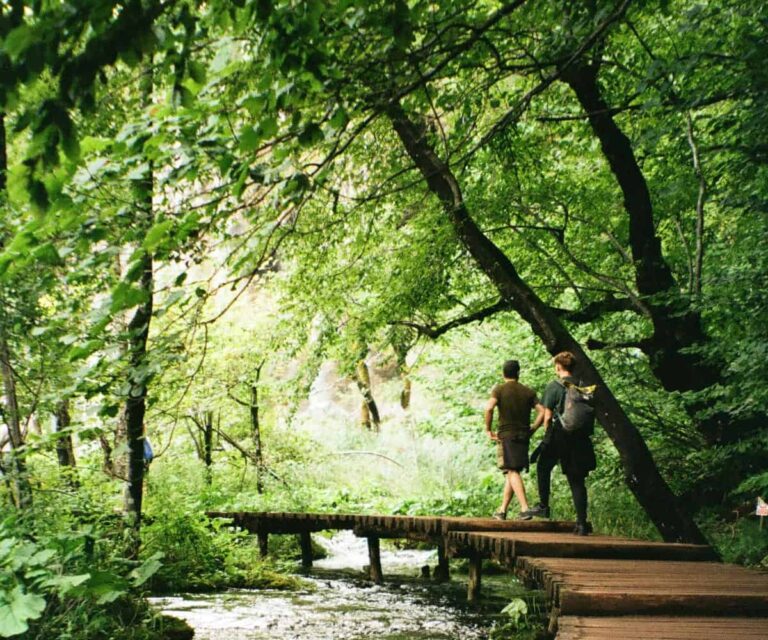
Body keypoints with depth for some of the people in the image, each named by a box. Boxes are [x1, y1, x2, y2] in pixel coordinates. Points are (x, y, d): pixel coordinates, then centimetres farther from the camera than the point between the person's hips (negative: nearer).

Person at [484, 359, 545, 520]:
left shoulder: (499, 389, 0)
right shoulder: (528, 392, 11)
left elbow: (489, 408, -17)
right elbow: (542, 411, 0)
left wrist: (488, 429, -7)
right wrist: (532, 430, 7)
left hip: (506, 436, -4)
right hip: (523, 437, 4)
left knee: (512, 472, -10)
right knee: (512, 473, 12)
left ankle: (525, 509, -24)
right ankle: (502, 510, 15)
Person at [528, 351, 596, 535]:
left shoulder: (554, 386, -6)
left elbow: (547, 416, -8)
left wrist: (547, 435, 7)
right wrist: (584, 434, 14)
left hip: (558, 437, -3)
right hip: (580, 438, 3)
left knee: (543, 468, 22)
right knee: (577, 480, 5)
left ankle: (543, 506, 24)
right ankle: (582, 522, -2)